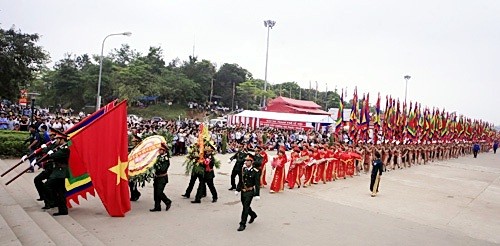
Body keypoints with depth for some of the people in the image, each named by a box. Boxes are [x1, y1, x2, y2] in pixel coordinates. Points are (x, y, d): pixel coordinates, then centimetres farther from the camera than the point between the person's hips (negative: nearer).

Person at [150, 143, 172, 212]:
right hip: (157, 177, 8)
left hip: (162, 178, -8)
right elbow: (155, 167, 19)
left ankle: (168, 202, 13)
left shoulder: (166, 159, -16)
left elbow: (162, 169, -24)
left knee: (159, 192, -9)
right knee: (156, 192, 8)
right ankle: (157, 207, 16)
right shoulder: (158, 157, 9)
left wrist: (156, 164, -27)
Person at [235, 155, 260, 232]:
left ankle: (242, 224, 3)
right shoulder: (243, 169, 5)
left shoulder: (255, 171, -13)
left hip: (250, 192, -6)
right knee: (245, 206, 19)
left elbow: (257, 184, -12)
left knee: (245, 207, -7)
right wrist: (237, 190, 12)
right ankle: (253, 215, 47)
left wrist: (257, 195, -14)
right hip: (243, 191, 6)